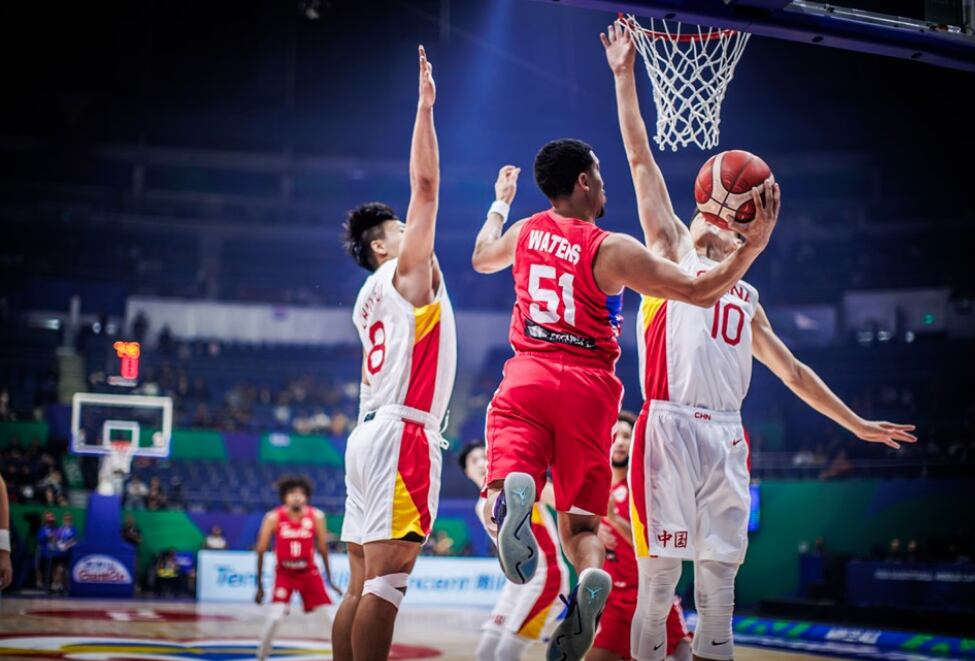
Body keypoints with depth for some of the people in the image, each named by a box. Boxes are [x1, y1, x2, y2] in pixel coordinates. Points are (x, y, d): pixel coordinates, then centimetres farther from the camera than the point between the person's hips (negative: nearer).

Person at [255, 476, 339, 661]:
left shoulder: (316, 516, -11)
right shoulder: (274, 518, -15)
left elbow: (323, 549, -1)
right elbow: (261, 551, -7)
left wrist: (329, 580, 3)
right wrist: (260, 585, -4)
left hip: (309, 572, 2)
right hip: (284, 573, -2)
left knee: (333, 616, -4)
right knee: (275, 616, -19)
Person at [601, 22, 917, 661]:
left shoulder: (747, 297, 25)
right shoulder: (670, 251, 12)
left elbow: (792, 370, 30)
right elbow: (641, 160, 6)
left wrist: (856, 423, 30)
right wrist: (625, 76, 2)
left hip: (726, 438, 5)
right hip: (670, 427, -5)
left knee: (720, 574, 4)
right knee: (659, 572, -6)